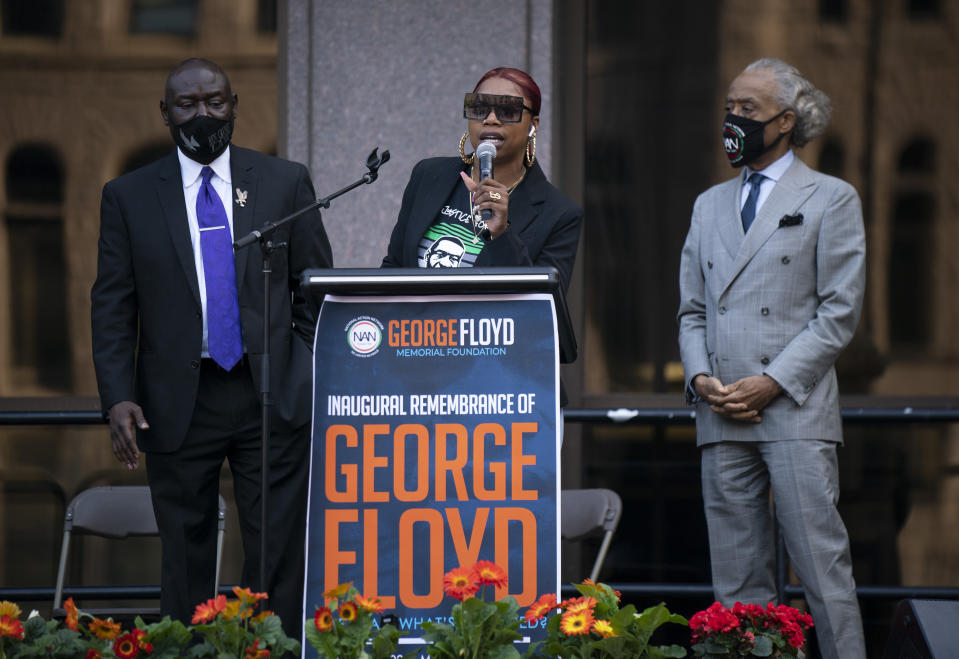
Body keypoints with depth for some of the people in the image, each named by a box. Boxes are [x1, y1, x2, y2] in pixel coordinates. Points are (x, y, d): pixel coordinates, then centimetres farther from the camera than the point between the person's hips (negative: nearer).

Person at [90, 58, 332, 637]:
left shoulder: (287, 183, 6)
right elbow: (112, 307, 4)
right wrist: (118, 397, -8)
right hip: (177, 404, 0)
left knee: (280, 559, -2)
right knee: (186, 561, 5)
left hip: (272, 395, 0)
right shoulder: (128, 196, 6)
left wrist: (323, 386, 0)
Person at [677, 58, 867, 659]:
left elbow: (840, 311, -3)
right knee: (737, 577, 4)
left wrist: (772, 383, -11)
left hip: (794, 410, -5)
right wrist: (702, 379, 0)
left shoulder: (831, 199, 4)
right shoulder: (711, 205, 20)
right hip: (722, 416, 5)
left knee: (823, 564, -9)